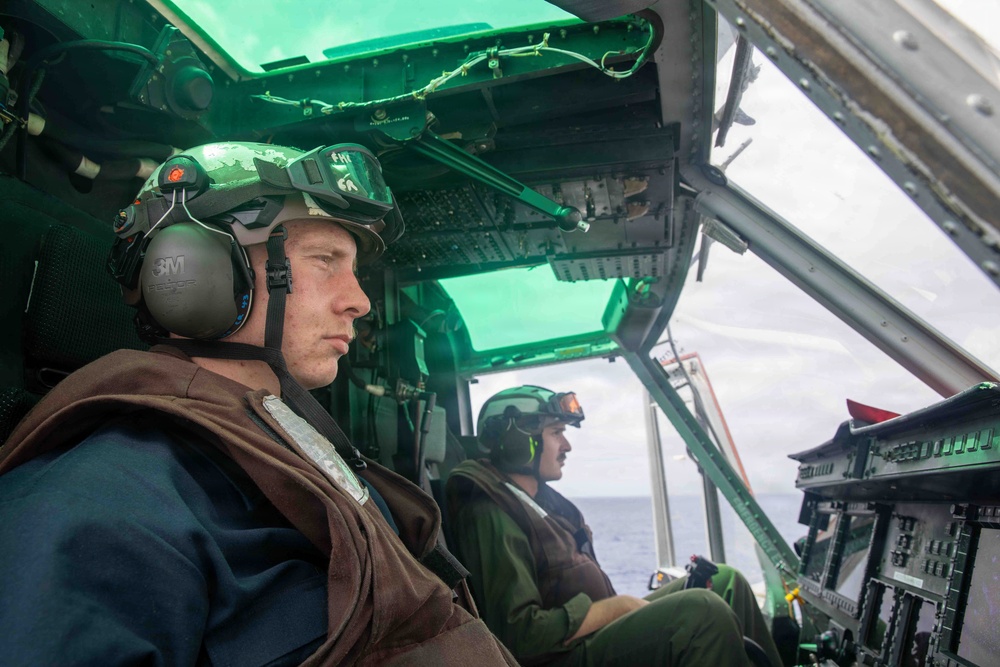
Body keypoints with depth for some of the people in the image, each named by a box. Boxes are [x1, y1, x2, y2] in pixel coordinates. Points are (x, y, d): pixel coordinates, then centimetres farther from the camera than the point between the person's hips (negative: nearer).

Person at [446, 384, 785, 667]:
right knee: (703, 611, -26)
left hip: (600, 630, 10)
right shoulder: (490, 516, -18)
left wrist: (625, 608, 1)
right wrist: (617, 606, -16)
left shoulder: (543, 499, 14)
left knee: (725, 581, 6)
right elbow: (520, 634, -24)